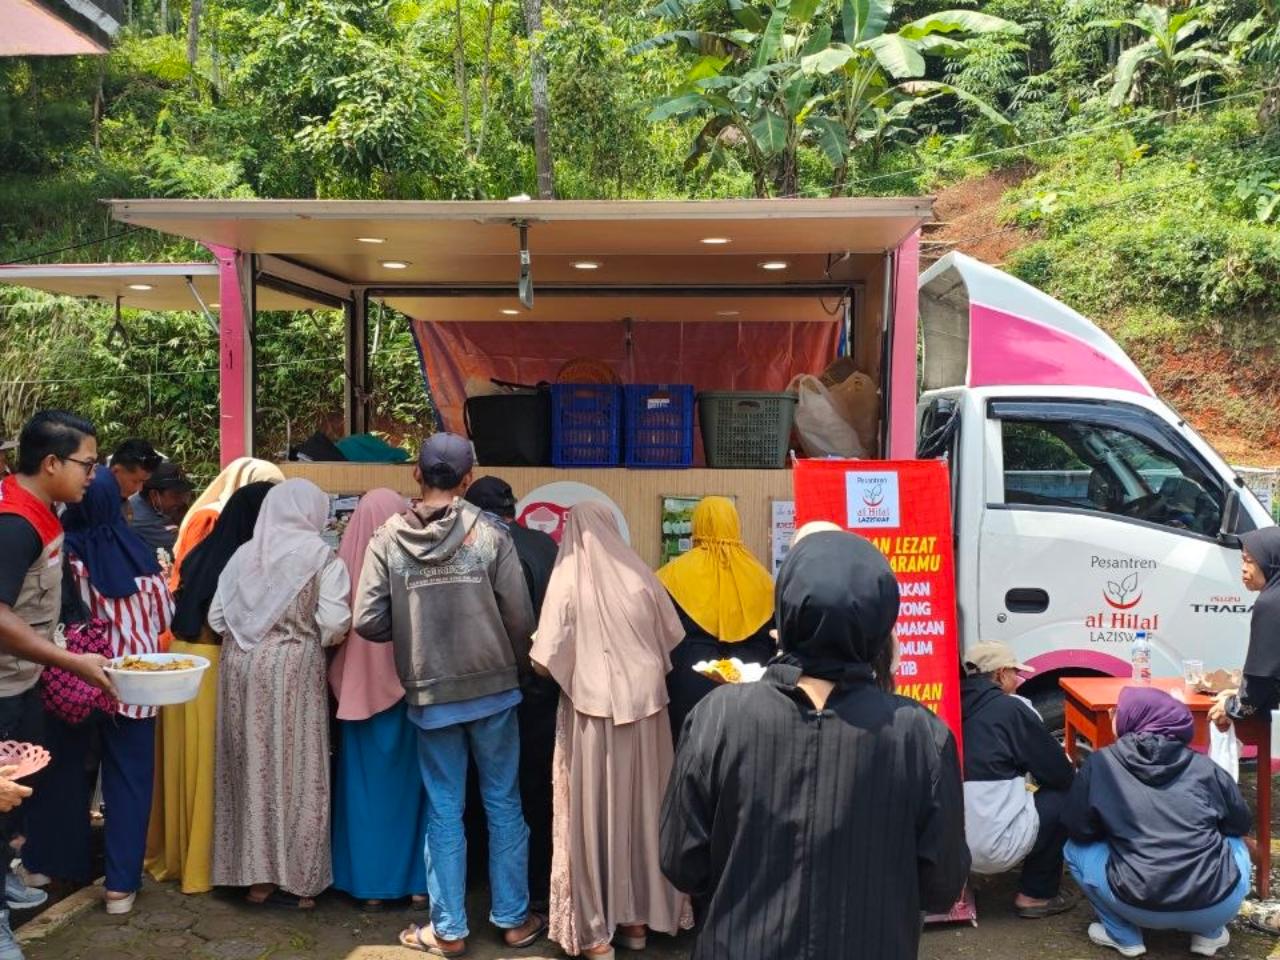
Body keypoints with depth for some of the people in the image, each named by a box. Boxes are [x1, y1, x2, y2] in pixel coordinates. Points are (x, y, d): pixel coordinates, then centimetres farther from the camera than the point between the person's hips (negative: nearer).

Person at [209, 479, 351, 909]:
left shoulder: (243, 554, 7)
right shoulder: (321, 556, -6)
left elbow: (216, 618, 6)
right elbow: (335, 624, -13)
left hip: (241, 664, 5)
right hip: (293, 668, -4)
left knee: (250, 766, 12)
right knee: (294, 769, 4)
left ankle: (254, 874, 20)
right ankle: (293, 879, 10)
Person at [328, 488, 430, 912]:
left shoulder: (347, 567, -9)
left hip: (360, 688, 1)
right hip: (410, 686, -1)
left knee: (365, 784, 13)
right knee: (412, 780, 13)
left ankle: (369, 881, 20)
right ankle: (417, 879, 20)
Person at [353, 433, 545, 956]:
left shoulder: (387, 539, -6)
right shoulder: (490, 534, -9)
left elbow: (368, 621, -9)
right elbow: (520, 618, -9)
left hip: (430, 695, 1)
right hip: (493, 688, -1)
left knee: (444, 811, 13)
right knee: (504, 804, 13)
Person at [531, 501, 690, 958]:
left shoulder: (568, 577, -10)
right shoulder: (639, 574, -2)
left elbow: (545, 658, -13)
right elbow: (672, 636, 7)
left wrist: (573, 662, 8)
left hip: (592, 707, -3)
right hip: (643, 704, 3)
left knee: (593, 810, 7)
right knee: (640, 805, 15)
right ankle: (638, 916, 28)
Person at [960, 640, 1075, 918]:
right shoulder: (1010, 708, -9)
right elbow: (1063, 776, -1)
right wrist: (1066, 766, 20)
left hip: (954, 842, 8)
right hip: (994, 845, -7)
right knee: (1066, 796, 11)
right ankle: (1037, 896, 13)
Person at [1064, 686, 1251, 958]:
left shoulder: (1101, 763, 3)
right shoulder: (1204, 766, 8)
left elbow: (1079, 831, 8)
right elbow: (1242, 824, 22)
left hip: (1139, 906, -2)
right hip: (1219, 905, 3)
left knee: (1076, 848, 22)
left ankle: (1124, 936, 16)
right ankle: (1209, 933, 21)